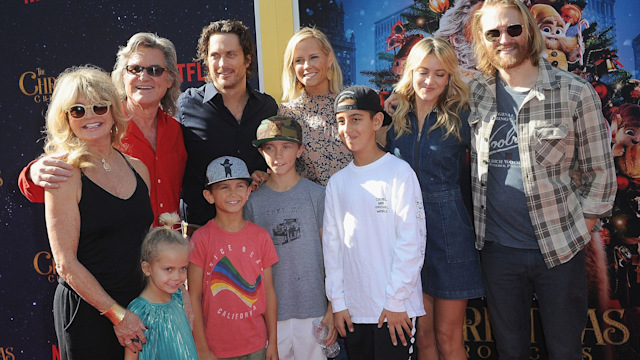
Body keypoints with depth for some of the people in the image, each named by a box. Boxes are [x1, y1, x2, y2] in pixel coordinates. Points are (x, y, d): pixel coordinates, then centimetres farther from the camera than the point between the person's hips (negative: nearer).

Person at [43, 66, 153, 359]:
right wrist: (117, 313, -13)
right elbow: (66, 263, -13)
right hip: (86, 311, -5)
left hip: (138, 304, 5)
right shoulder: (65, 175, -11)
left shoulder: (137, 169, 5)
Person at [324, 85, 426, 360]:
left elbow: (411, 239, -9)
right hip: (353, 308, 4)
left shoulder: (399, 172, -7)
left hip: (394, 306, -4)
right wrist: (337, 302, 5)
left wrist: (396, 300, -10)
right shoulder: (337, 182, 7)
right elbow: (332, 244, 8)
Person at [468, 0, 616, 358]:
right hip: (497, 248, 2)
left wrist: (580, 230, -4)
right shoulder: (475, 95, 0)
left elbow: (600, 171, -1)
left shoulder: (575, 93, -7)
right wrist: (477, 224, 4)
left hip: (560, 250, -2)